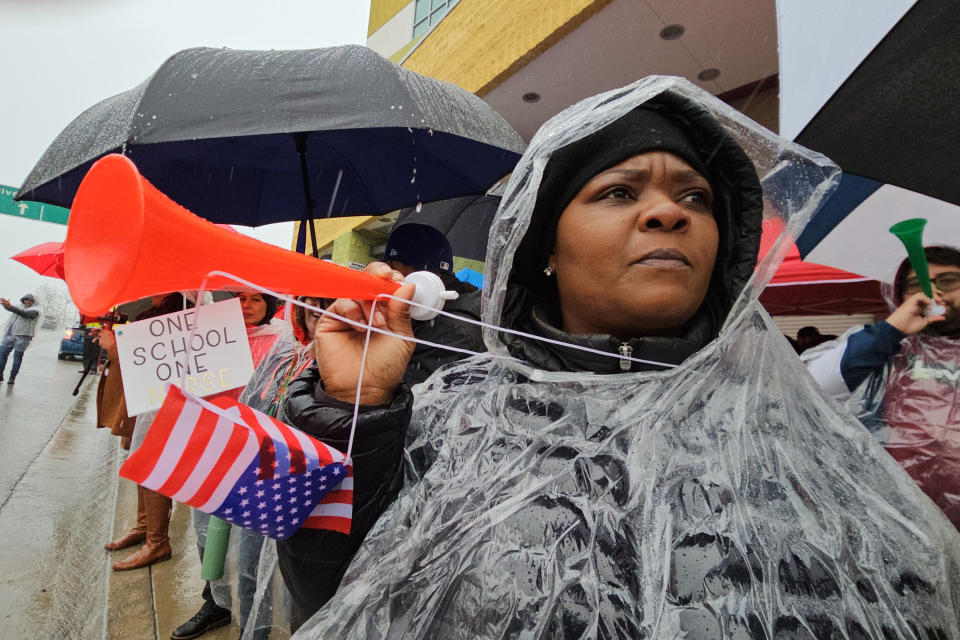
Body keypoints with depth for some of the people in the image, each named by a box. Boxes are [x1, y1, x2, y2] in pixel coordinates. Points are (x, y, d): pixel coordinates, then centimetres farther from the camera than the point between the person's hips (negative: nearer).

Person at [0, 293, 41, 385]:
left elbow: (25, 313, -16)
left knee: (17, 357, -2)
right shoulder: (19, 307, 22)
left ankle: (12, 377, 6)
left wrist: (10, 306, -28)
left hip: (22, 336, -5)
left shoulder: (35, 310, 3)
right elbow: (9, 308, 3)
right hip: (9, 335, 5)